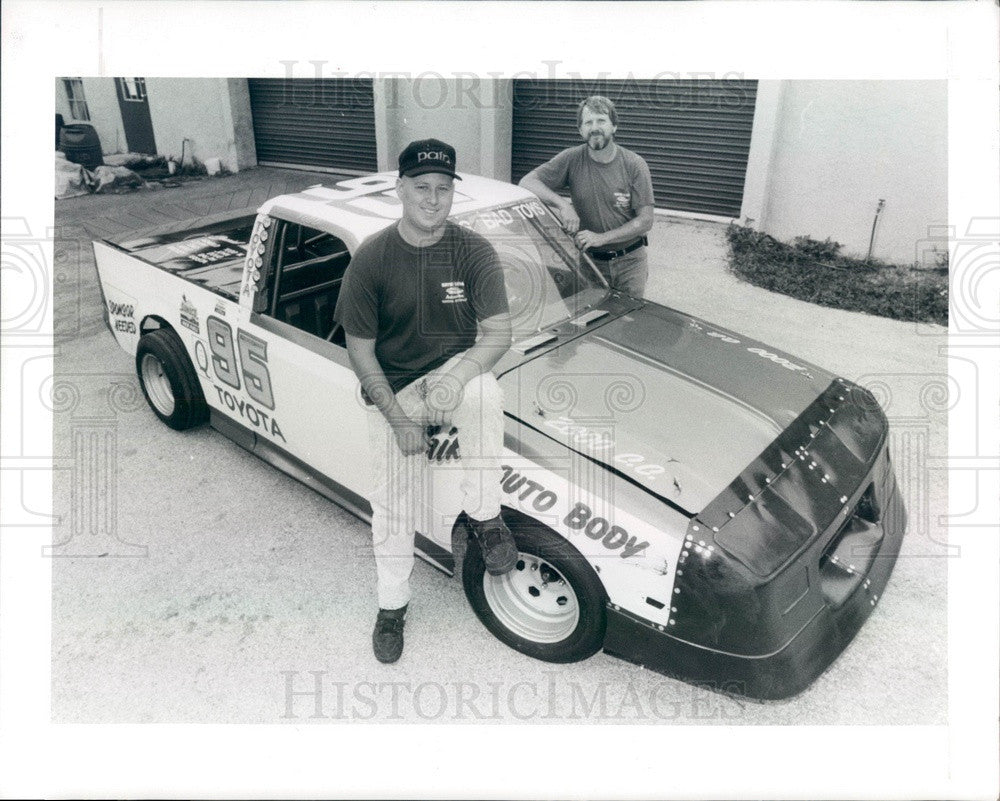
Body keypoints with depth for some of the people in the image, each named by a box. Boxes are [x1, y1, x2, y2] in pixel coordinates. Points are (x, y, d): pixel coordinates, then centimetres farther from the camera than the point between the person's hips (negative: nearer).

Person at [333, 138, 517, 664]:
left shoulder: (473, 251, -9)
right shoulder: (372, 258, -11)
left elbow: (499, 334, -10)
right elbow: (359, 349, -7)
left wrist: (458, 378, -30)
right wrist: (398, 418, -13)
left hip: (456, 371, 0)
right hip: (391, 391, 0)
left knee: (485, 396, -36)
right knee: (393, 503, 2)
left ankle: (484, 516, -15)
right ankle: (392, 604, 26)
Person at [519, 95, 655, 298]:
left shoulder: (635, 165, -8)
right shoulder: (572, 159, -6)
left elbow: (646, 220, -10)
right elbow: (527, 182, -13)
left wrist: (601, 238, -21)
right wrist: (563, 204, -29)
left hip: (630, 261, 0)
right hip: (589, 260, 0)